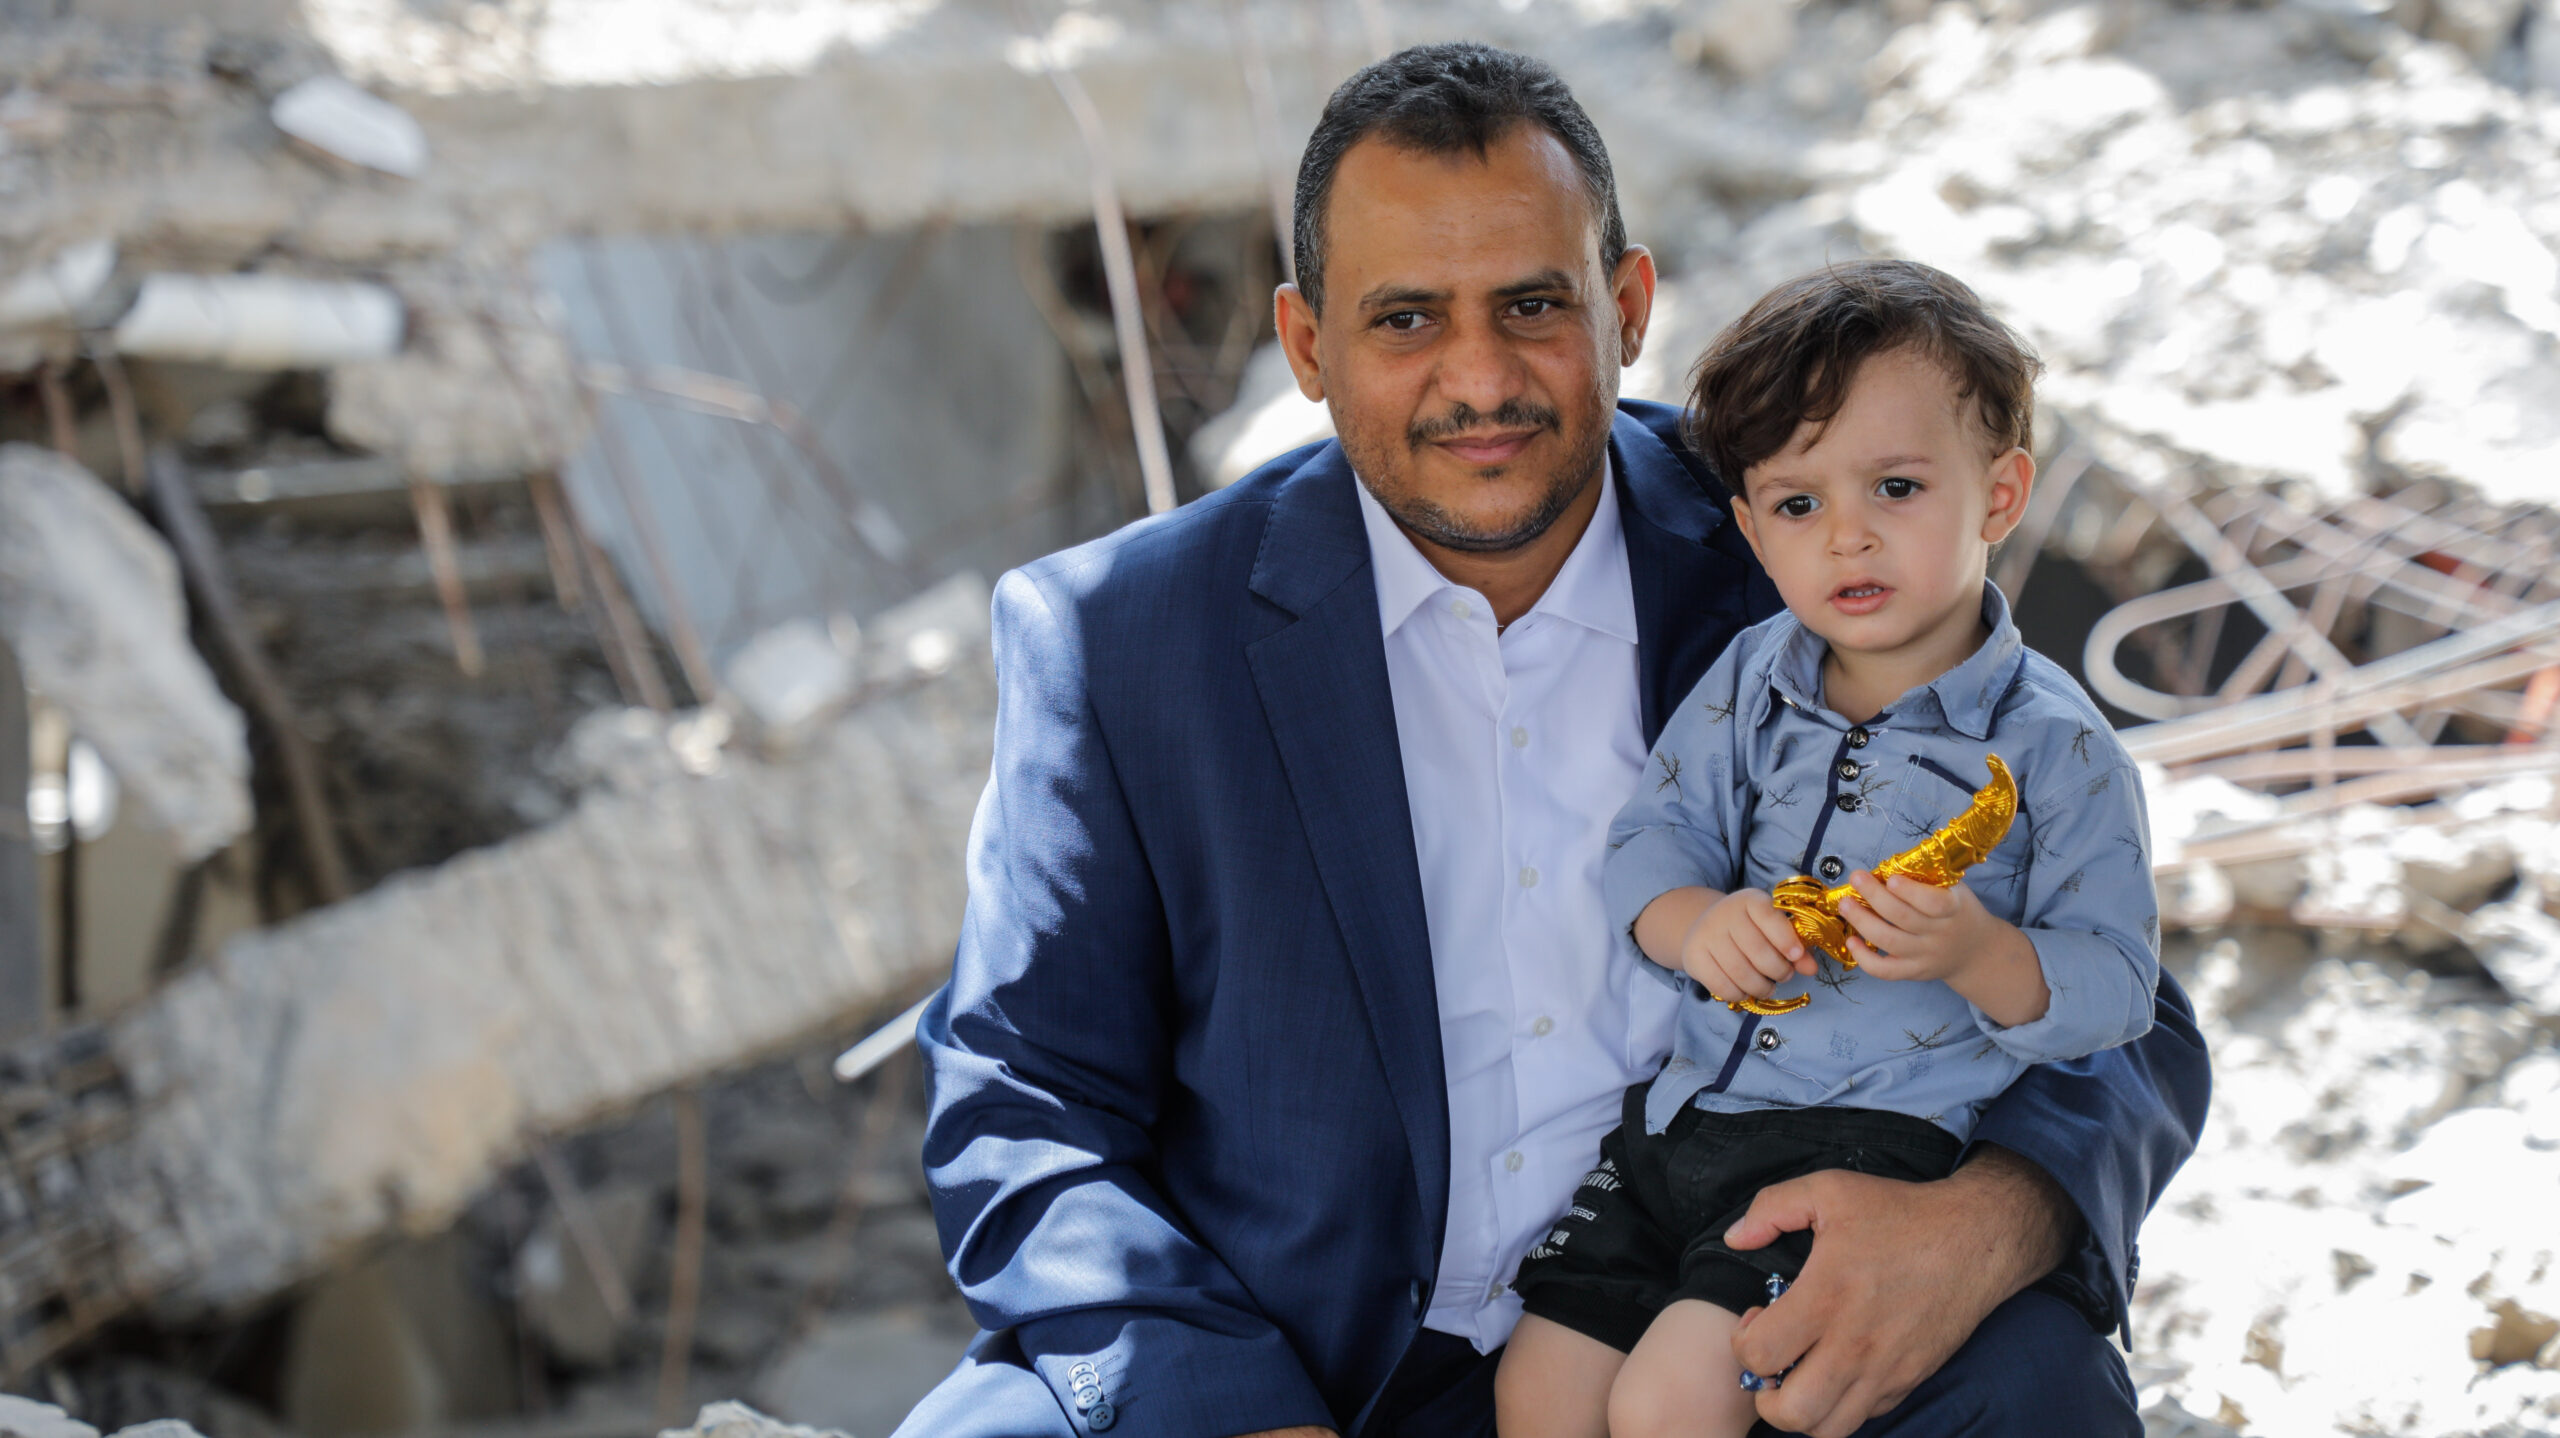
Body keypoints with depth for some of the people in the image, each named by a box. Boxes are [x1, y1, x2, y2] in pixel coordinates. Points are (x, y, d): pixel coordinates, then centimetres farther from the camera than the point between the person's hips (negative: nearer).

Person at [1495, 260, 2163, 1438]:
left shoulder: (2050, 747, -7)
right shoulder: (1747, 683, 8)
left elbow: (2111, 991, -8)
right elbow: (1647, 842, 10)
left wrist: (1978, 954, -28)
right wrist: (1697, 923, -12)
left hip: (1879, 1148, -5)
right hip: (1686, 1108, 6)